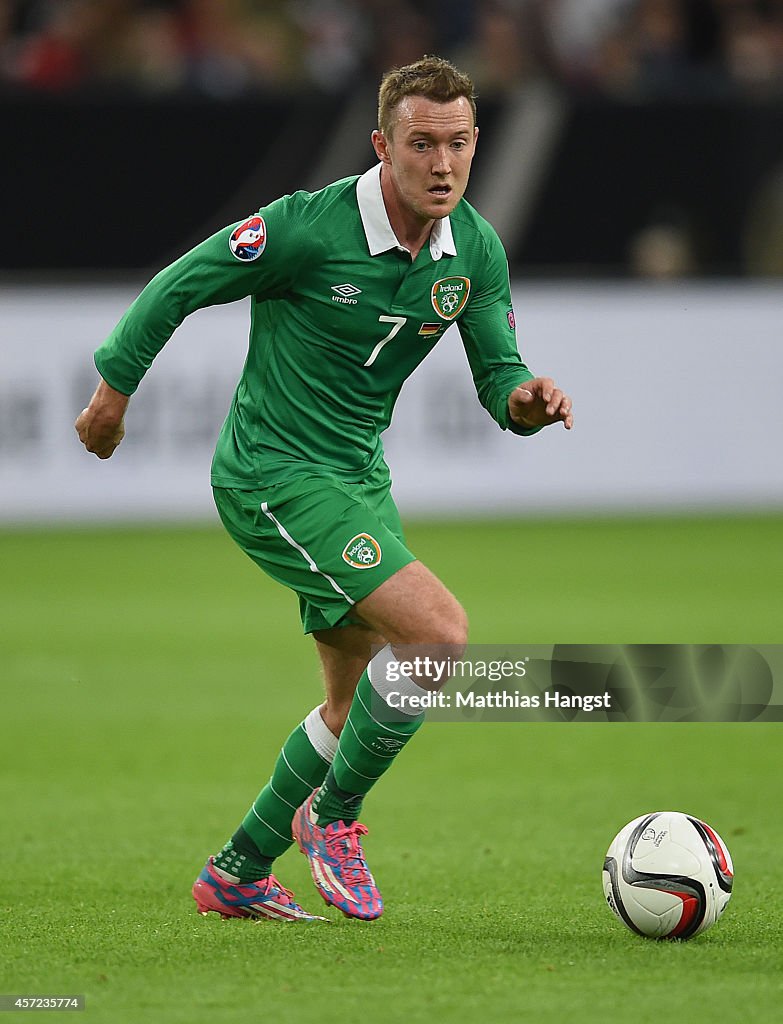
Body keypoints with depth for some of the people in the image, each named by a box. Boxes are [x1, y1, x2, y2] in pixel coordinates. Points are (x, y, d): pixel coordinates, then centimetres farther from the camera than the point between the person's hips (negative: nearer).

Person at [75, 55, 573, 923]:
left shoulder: (476, 250, -2)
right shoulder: (310, 227, -21)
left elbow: (496, 372, 3)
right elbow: (180, 285, -9)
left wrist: (525, 399, -21)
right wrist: (114, 389, 0)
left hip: (357, 479, 8)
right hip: (273, 480, -8)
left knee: (359, 708, 15)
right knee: (440, 631, -22)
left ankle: (237, 874, 30)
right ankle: (332, 815, -3)